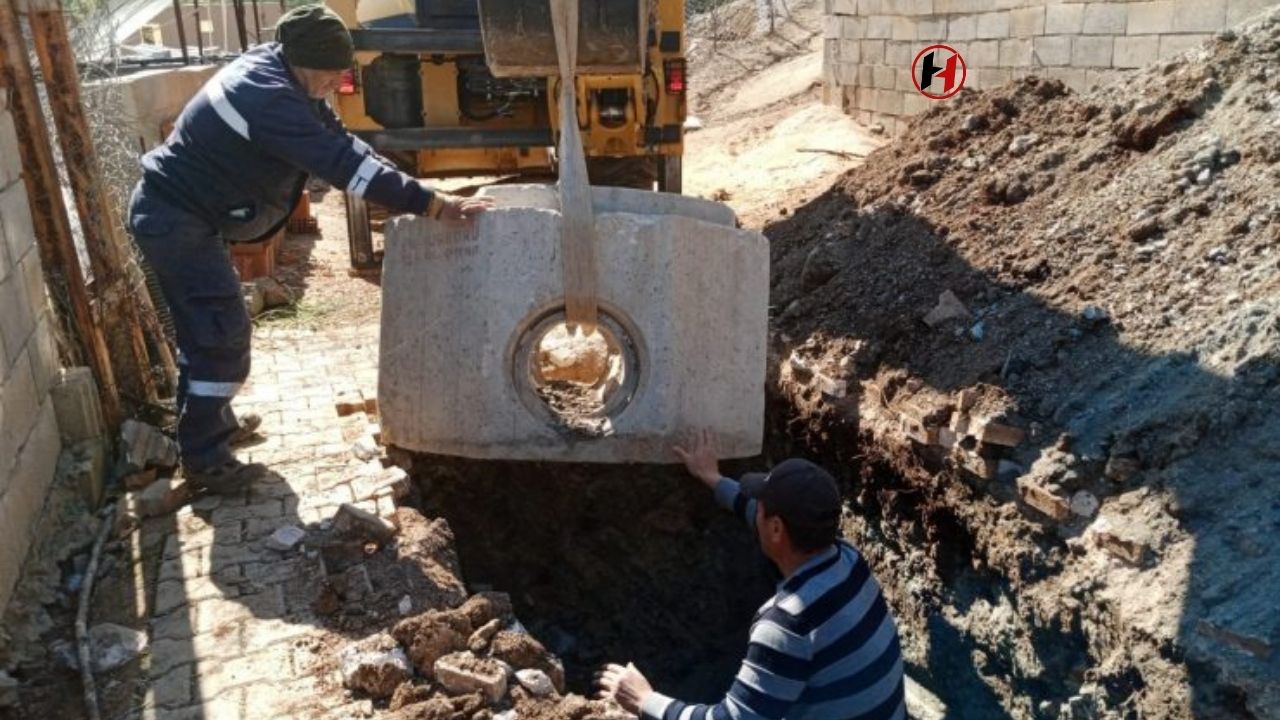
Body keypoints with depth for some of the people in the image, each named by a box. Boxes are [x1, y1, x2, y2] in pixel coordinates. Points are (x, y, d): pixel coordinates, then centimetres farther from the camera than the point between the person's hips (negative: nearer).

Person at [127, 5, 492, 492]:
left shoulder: (280, 73, 3)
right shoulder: (268, 96, -28)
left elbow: (337, 140, 4)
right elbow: (341, 163, -35)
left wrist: (411, 193, -6)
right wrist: (433, 205, -37)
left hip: (181, 213, 10)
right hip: (175, 220, -10)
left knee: (205, 327, 21)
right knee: (224, 335, -9)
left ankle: (208, 425, 37)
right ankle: (205, 462, 2)